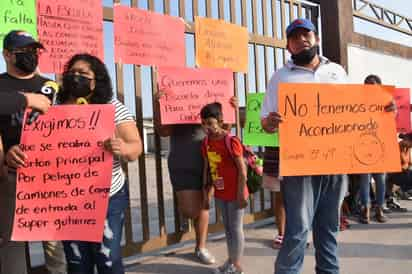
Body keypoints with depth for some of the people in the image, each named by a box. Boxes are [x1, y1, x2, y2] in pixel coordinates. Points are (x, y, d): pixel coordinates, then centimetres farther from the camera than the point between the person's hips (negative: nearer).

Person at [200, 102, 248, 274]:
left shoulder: (231, 141, -20)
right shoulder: (206, 143, 2)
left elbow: (242, 169, -17)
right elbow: (207, 168, 8)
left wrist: (241, 194, -17)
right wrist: (206, 192, 9)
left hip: (234, 194, -7)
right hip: (220, 193, 7)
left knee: (236, 228, 4)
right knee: (227, 227, 17)